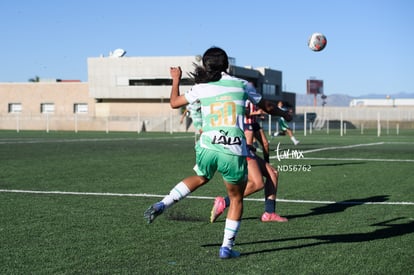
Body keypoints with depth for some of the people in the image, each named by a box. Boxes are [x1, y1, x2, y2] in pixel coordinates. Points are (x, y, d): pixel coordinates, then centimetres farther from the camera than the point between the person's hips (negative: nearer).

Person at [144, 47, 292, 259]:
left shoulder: (201, 88, 7)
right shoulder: (241, 85, 7)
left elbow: (174, 102, 21)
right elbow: (267, 107, 20)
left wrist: (176, 79, 37)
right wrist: (284, 114, 41)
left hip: (207, 148, 2)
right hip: (234, 153, -2)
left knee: (200, 178, 34)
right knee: (236, 199, 18)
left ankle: (162, 204, 22)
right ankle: (227, 247, 16)